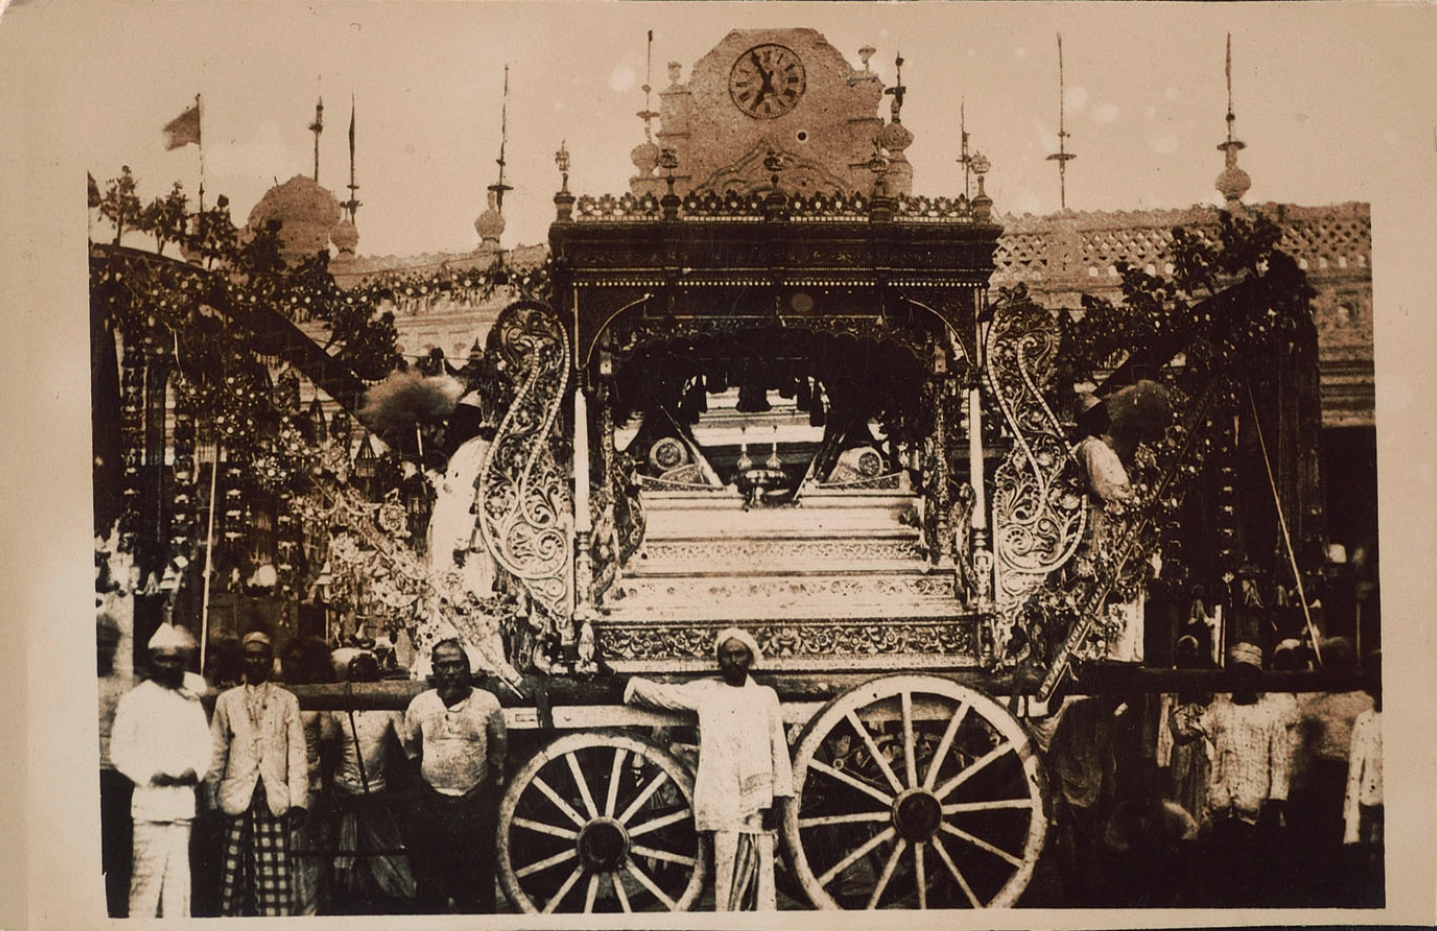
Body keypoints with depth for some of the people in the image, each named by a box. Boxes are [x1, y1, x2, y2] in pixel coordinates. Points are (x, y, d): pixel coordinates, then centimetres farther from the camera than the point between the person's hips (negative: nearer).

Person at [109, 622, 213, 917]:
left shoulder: (191, 701, 16)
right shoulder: (135, 699, 3)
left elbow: (204, 745, 16)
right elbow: (120, 749, -2)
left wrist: (195, 772, -2)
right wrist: (151, 775, -11)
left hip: (183, 801, 4)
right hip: (150, 801, -4)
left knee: (179, 875, 3)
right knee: (146, 873, -8)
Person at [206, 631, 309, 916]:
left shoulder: (287, 701, 11)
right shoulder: (226, 700, 13)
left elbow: (297, 754, 6)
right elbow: (216, 754, 12)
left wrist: (298, 801, -2)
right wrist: (211, 801, 7)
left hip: (275, 799, -1)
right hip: (237, 798, 1)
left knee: (275, 872, -5)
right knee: (235, 870, -3)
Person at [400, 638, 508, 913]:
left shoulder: (487, 703, -3)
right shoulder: (420, 704, 1)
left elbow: (499, 753, 9)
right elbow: (409, 748, 15)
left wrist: (494, 797, 12)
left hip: (476, 806, -1)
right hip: (431, 805, 1)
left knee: (477, 885, 5)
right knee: (429, 884, 9)